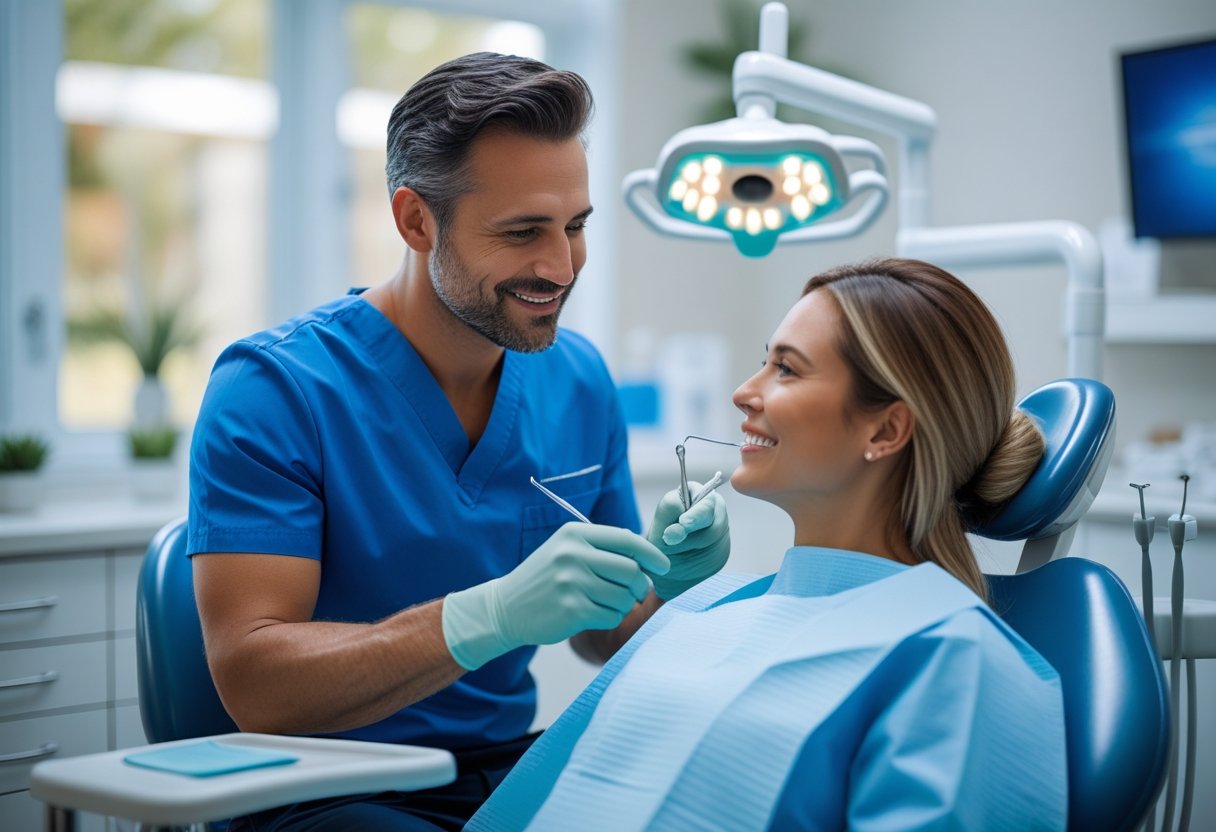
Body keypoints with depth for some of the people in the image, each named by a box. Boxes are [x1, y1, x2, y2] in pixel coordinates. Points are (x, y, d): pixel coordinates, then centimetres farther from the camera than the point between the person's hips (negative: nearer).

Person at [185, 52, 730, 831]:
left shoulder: (580, 381, 4)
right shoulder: (275, 387, -15)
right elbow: (253, 683, -23)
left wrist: (662, 583, -11)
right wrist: (493, 615, -34)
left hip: (512, 766, 5)